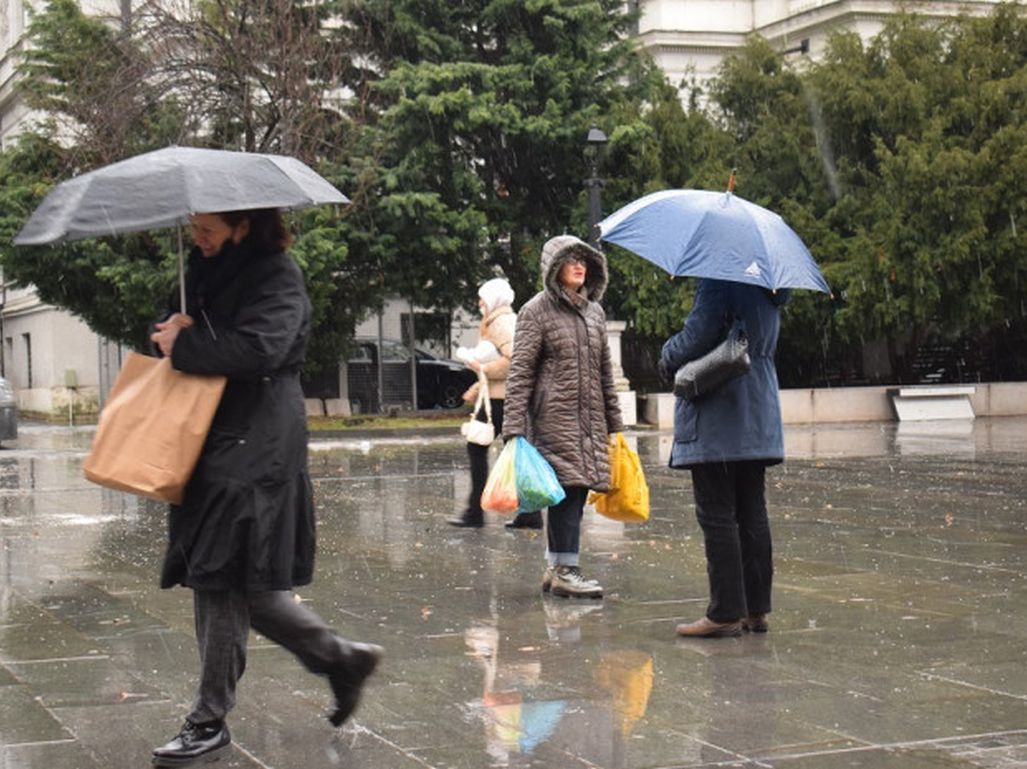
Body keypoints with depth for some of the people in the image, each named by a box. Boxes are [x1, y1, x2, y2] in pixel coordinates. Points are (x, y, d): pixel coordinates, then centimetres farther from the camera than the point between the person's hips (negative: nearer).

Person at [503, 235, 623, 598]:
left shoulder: (594, 312, 17)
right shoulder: (537, 310, -2)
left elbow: (605, 372, 21)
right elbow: (520, 371, -7)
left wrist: (615, 423, 18)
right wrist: (513, 428, -14)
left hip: (590, 420, 6)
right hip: (553, 417, -6)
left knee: (575, 493, 6)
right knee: (568, 487, -11)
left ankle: (555, 568, 15)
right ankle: (565, 570, -6)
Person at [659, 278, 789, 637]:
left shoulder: (719, 277, -16)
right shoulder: (768, 284, 11)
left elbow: (698, 336, -19)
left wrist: (668, 358, 3)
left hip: (717, 420, -8)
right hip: (758, 416, 8)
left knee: (717, 514, -3)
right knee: (752, 513, 11)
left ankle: (726, 613, -1)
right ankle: (756, 609, 15)